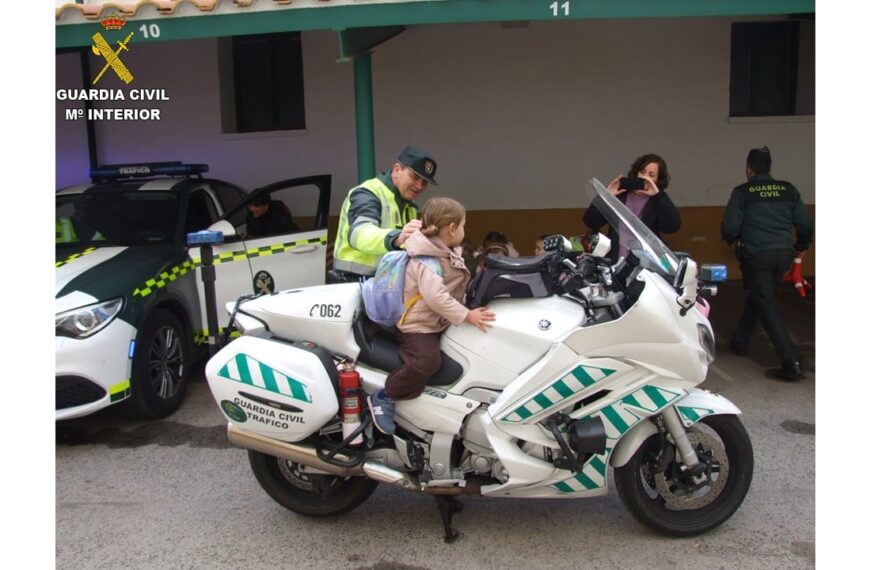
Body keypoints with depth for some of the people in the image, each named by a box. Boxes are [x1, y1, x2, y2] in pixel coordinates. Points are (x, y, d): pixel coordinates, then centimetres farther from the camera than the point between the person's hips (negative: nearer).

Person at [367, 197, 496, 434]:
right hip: (418, 325, -11)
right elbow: (435, 297, -35)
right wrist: (466, 316, -32)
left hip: (440, 323, 11)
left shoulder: (448, 252, 10)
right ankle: (384, 398, -14)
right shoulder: (426, 259, -24)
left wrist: (470, 310, 8)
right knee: (428, 360, -33)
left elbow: (455, 289, 18)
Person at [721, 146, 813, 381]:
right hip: (784, 254, 5)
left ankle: (791, 362, -10)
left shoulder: (742, 192, -3)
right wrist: (801, 245, 25)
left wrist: (733, 239, 16)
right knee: (757, 297, 22)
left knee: (766, 305, -3)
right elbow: (805, 224, 6)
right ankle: (739, 342, 36)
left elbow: (729, 228, -7)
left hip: (757, 255, -5)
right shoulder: (788, 190, 8)